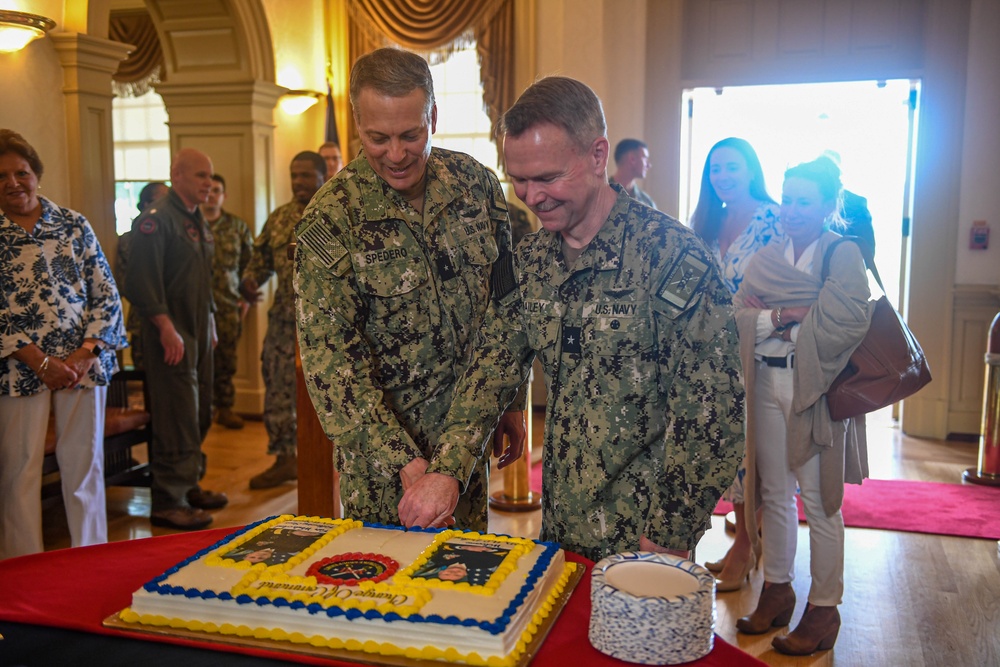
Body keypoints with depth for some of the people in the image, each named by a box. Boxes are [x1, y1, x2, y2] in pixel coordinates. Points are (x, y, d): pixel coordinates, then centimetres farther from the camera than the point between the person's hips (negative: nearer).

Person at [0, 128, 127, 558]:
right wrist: (40, 361, -12)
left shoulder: (74, 225, 6)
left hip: (83, 364, 1)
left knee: (85, 467, 7)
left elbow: (107, 295, 4)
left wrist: (85, 353, -9)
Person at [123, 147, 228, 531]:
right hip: (172, 336, -9)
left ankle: (188, 485, 26)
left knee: (199, 416, 14)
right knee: (177, 418, -8)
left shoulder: (197, 221, 17)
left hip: (199, 333, 9)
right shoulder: (156, 220, -12)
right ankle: (167, 502, 0)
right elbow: (142, 283, -19)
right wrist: (167, 329, -22)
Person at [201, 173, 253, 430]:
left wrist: (246, 298, 7)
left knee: (226, 357, 5)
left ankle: (225, 407, 16)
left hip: (228, 303, 2)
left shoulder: (237, 226, 10)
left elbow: (249, 263, 13)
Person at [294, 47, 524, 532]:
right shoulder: (330, 220, -16)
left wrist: (512, 400, 8)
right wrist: (407, 463, -24)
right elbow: (330, 358, -19)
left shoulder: (476, 183, -4)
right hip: (383, 446, -3)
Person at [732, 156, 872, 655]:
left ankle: (824, 609, 12)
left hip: (816, 387, -5)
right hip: (767, 384, 5)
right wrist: (783, 316, -15)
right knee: (774, 492, 11)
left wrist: (771, 319, -8)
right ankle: (777, 589, 25)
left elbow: (847, 323, -17)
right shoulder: (766, 258, 12)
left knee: (819, 501, 1)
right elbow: (739, 318, 2)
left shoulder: (843, 254, -3)